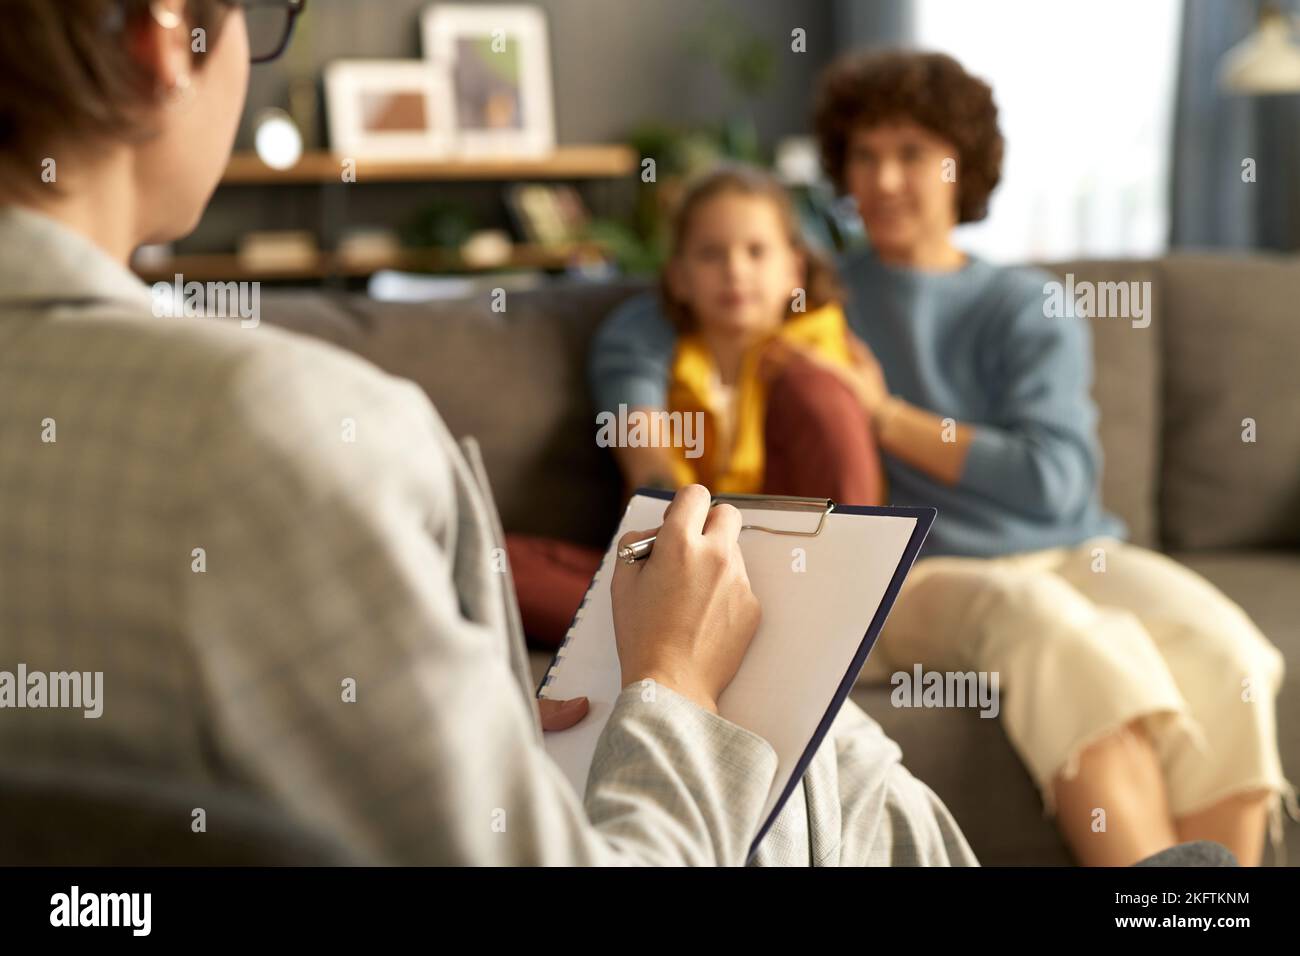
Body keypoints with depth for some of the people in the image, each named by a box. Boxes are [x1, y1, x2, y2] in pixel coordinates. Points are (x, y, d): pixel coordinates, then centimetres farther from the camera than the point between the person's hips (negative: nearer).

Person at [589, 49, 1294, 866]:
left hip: (1071, 553, 2)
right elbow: (632, 338, 7)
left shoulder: (1027, 309, 13)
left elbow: (1053, 480, -2)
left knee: (1218, 646, -30)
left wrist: (886, 415, -4)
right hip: (919, 572, -2)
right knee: (1059, 629, -37)